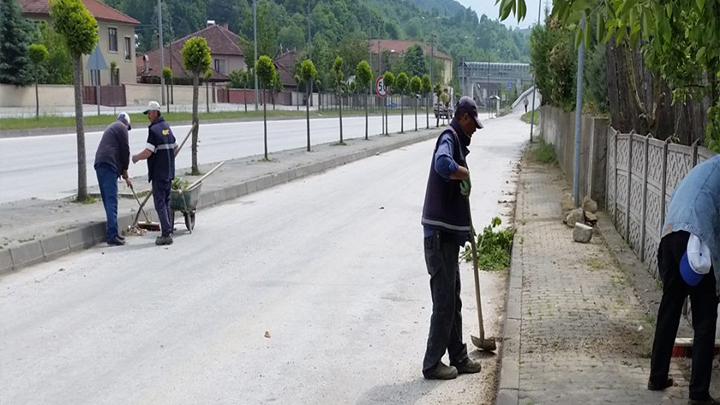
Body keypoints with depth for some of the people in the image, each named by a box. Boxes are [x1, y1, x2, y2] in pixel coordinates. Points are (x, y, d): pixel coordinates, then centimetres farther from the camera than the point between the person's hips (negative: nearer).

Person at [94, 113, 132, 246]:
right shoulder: (122, 128, 4)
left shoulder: (111, 128, 31)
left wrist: (124, 175, 31)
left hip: (99, 164, 9)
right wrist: (125, 173, 11)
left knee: (108, 200, 13)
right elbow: (125, 151, -1)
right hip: (109, 165, -9)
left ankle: (113, 233, 17)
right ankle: (112, 235, -18)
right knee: (111, 201, -13)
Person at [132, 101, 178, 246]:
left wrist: (136, 157, -2)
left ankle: (166, 234, -10)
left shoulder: (154, 129, -14)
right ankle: (167, 232, 15)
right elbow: (175, 147, 21)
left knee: (160, 203, -6)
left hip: (158, 173, -8)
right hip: (169, 172, 8)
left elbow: (148, 152, -19)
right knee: (166, 202, 13)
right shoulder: (167, 127, 12)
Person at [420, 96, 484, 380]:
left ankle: (458, 358, 26)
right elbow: (443, 164, -37)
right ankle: (432, 364, 6)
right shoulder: (449, 138, -12)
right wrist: (465, 173, -17)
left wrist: (467, 225, 28)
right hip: (440, 234, -10)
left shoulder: (457, 141, 19)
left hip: (449, 232, 10)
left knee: (453, 300, 16)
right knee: (444, 301, -3)